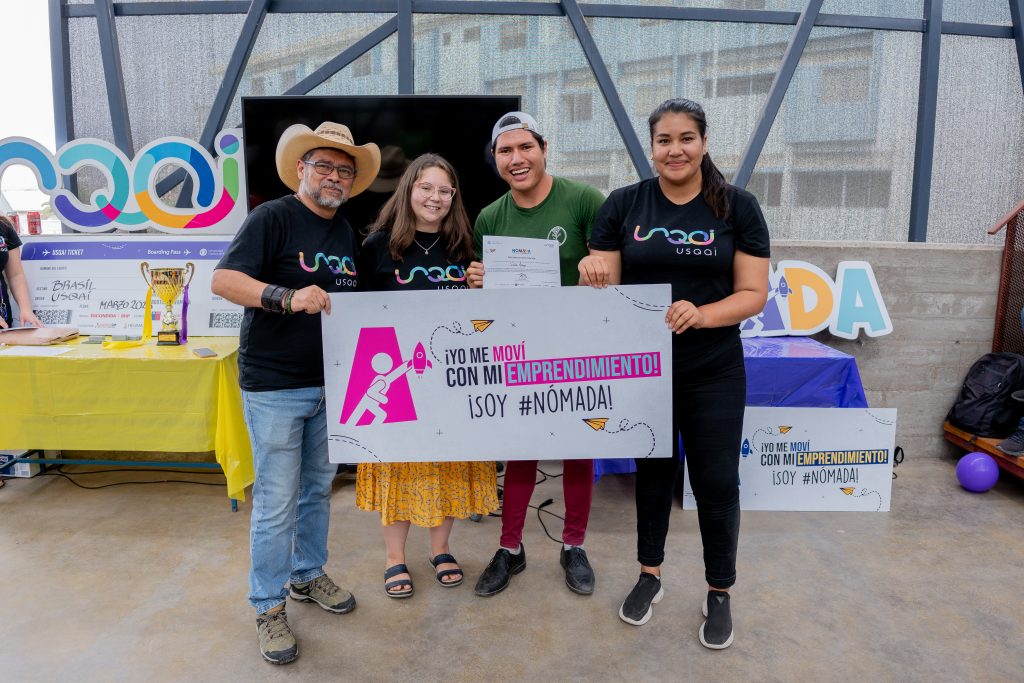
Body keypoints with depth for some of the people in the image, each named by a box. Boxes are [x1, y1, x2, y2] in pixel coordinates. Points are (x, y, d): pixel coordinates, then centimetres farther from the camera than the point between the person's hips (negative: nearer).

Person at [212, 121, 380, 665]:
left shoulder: (346, 231, 12)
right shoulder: (273, 217, -9)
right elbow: (224, 279, -19)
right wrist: (287, 297, -33)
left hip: (328, 383, 7)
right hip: (274, 385, -7)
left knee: (318, 488, 18)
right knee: (276, 503, 1)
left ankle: (307, 575, 37)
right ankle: (268, 607, 18)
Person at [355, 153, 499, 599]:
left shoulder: (463, 247, 7)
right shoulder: (380, 244, -3)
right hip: (396, 373, -3)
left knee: (449, 459, 10)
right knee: (400, 460, 6)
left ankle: (441, 549, 29)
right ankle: (394, 557, 24)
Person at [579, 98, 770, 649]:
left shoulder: (738, 207, -3)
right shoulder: (623, 204, -1)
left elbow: (753, 294, -6)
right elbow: (603, 287, 0)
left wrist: (700, 314, -24)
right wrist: (592, 275, -24)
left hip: (713, 373, -1)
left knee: (716, 482, 7)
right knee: (652, 472, 16)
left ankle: (719, 593, 29)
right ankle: (649, 575, 37)